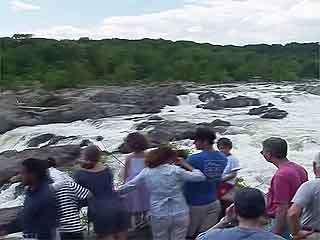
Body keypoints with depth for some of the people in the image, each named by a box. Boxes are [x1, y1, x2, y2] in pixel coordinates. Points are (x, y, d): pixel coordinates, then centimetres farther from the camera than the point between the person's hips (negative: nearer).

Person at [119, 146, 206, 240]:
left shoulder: (146, 172, -2)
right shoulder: (175, 170, -10)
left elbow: (130, 184, 10)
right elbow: (200, 176, -6)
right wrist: (185, 165, 4)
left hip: (159, 216, 2)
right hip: (180, 214, -1)